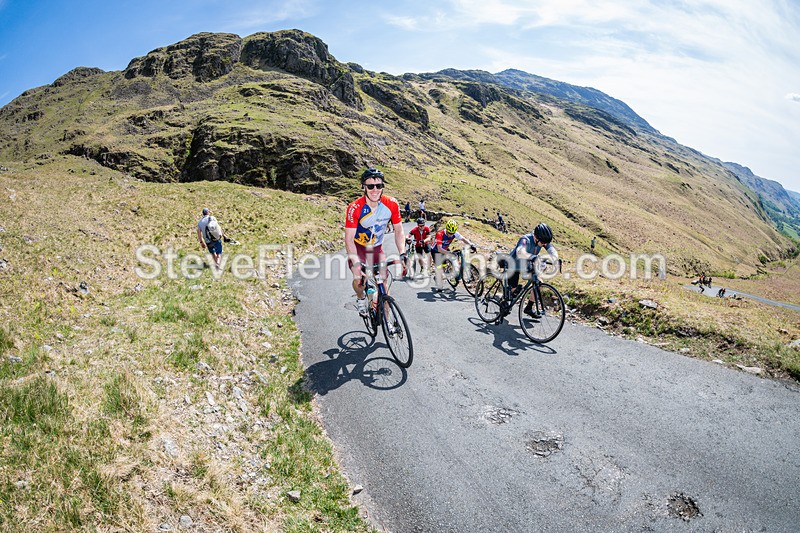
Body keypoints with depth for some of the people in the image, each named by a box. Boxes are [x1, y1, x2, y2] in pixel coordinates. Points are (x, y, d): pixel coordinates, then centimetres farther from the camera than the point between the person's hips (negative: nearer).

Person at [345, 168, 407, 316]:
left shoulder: (392, 205, -19)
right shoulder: (354, 208, -27)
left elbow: (398, 230, -9)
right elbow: (349, 239, -27)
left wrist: (402, 253, -23)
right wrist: (356, 263, -39)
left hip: (377, 248, 2)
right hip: (358, 247, -2)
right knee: (359, 279, -20)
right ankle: (361, 298, 17)